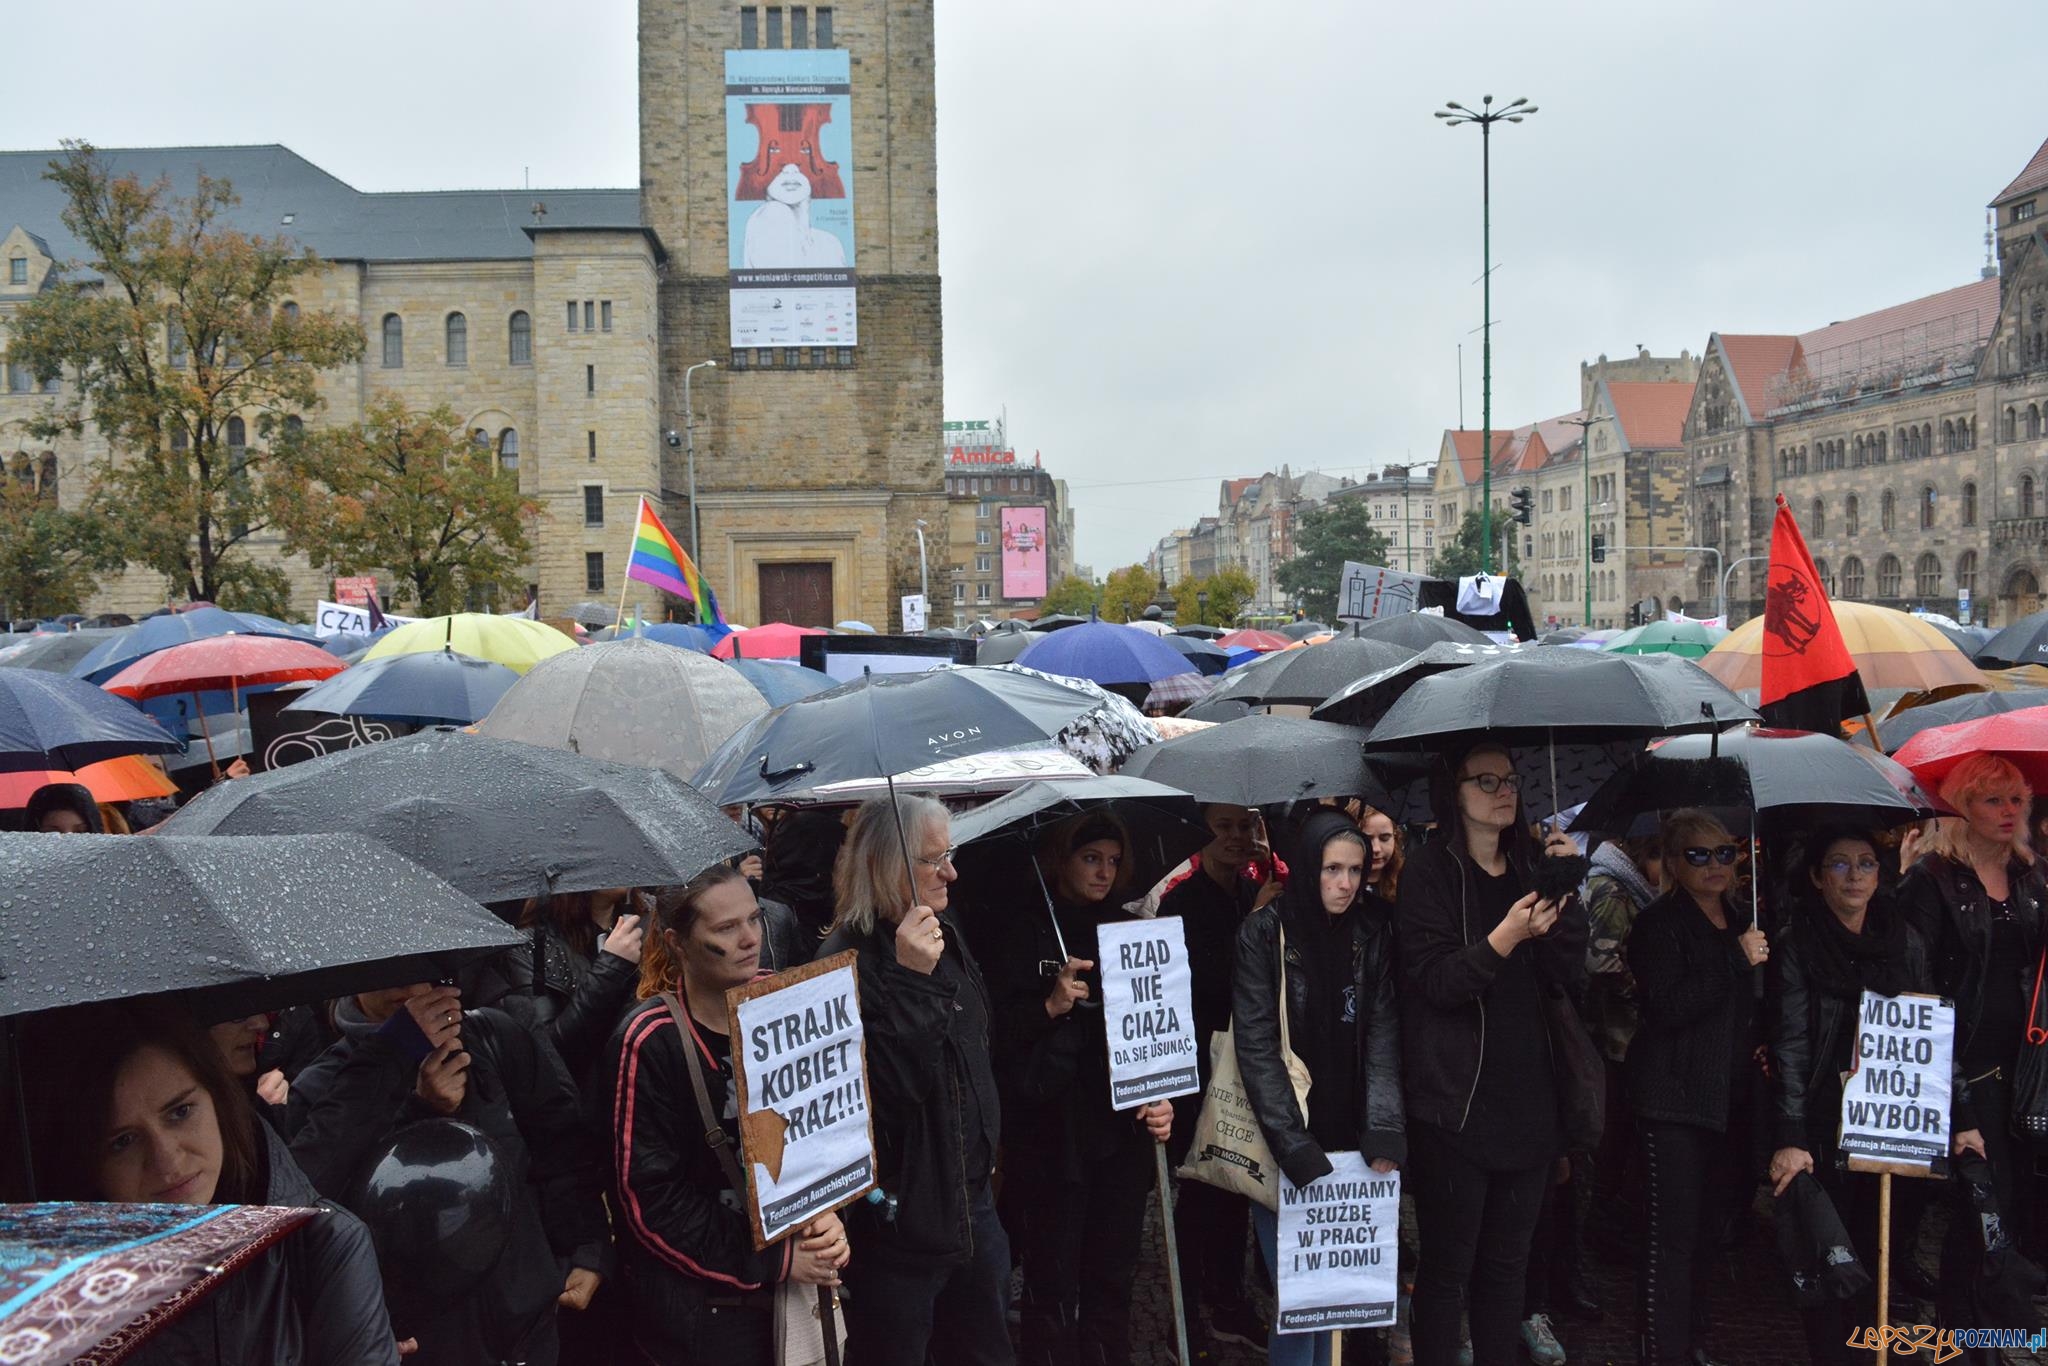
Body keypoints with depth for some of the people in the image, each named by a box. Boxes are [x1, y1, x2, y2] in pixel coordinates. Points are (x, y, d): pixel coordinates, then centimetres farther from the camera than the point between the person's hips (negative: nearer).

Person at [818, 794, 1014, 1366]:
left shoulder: (947, 936, 6)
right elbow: (882, 1092, -29)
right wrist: (911, 980, -33)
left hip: (972, 1202, 8)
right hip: (898, 1218, -8)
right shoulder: (849, 963, -20)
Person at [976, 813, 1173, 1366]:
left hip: (1123, 1132, 4)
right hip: (1051, 1131, -4)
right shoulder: (1019, 931, -2)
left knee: (1112, 1284, 11)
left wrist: (1162, 1097, 1)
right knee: (1053, 1288, 1)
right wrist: (1050, 1006, -23)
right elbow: (996, 1030, -8)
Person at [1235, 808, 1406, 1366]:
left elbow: (1383, 1037, -3)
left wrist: (1385, 1133, -16)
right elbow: (1257, 1047, -12)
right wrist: (1298, 1151, -20)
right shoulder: (1264, 933, -8)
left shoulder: (1372, 933, 2)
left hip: (1348, 1143, 3)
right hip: (1285, 1149, -3)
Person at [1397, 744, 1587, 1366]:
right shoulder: (1430, 871, -5)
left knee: (1507, 1266, 14)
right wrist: (1505, 937, -27)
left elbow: (1568, 977, 3)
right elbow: (1435, 980, -14)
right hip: (1455, 1102, -5)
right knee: (1447, 1268, 2)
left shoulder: (1530, 869, 11)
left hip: (1528, 1098, 5)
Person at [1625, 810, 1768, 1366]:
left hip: (1731, 1099, 7)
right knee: (1673, 1232, -7)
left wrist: (1759, 1045, 9)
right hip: (1677, 1097, -7)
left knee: (1707, 1227, 14)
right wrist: (1739, 962, -22)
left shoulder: (1740, 924, 15)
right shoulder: (1658, 924, -9)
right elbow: (1667, 1007, -21)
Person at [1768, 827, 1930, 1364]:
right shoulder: (1796, 946, -5)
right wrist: (1789, 1138, -17)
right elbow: (1790, 1045, -10)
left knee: (1880, 1251, 6)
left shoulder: (1906, 941, 7)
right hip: (1825, 1124, -3)